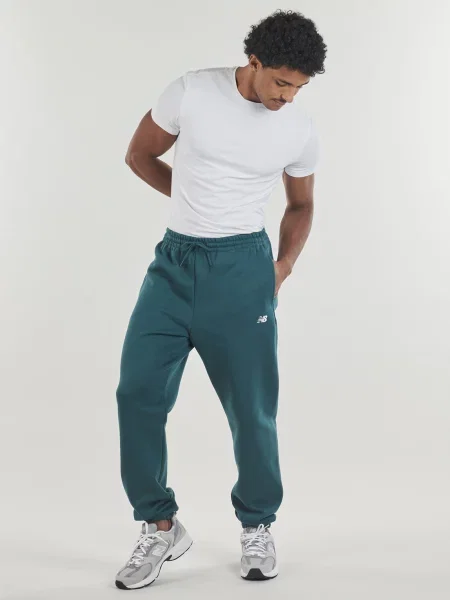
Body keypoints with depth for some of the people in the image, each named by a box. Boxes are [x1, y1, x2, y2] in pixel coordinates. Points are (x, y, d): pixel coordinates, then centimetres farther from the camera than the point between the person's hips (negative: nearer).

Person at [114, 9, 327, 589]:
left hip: (241, 267, -1)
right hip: (174, 260, 1)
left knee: (251, 406, 1)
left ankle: (257, 526, 23)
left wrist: (283, 265, 1)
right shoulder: (191, 91, -5)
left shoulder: (301, 131, -1)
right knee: (138, 391, -4)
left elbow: (300, 205, 15)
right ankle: (160, 526, 12)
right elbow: (140, 155, 8)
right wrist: (196, 201, 8)